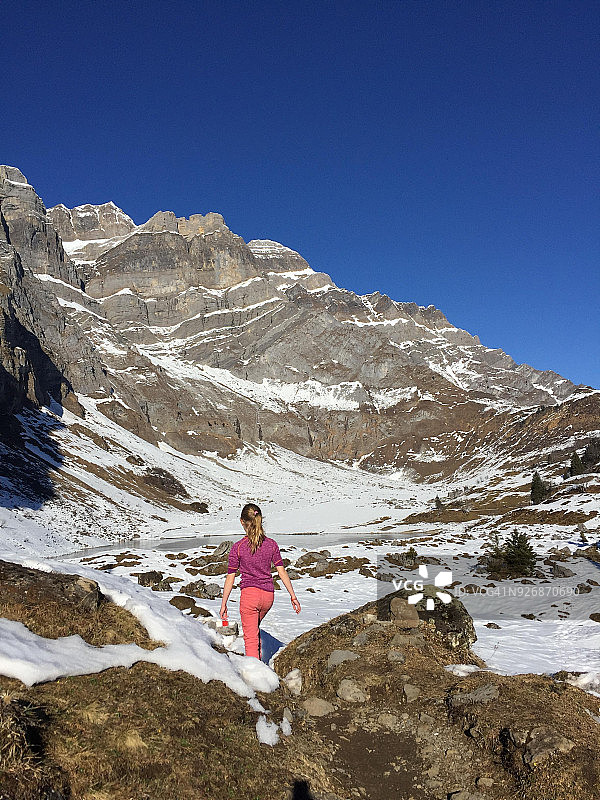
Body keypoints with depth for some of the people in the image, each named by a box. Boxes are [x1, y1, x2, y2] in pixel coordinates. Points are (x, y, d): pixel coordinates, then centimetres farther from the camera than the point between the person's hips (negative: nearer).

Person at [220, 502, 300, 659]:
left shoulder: (237, 548, -10)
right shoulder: (271, 544, -2)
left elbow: (230, 578, -6)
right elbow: (282, 571, -1)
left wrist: (223, 604, 2)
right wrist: (293, 596, 6)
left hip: (249, 594, -5)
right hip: (268, 595, 5)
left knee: (250, 637, 4)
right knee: (255, 627, 30)